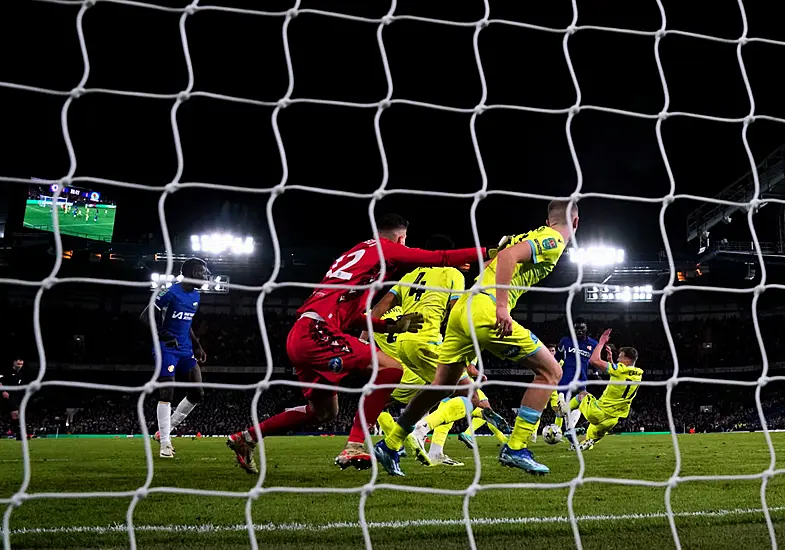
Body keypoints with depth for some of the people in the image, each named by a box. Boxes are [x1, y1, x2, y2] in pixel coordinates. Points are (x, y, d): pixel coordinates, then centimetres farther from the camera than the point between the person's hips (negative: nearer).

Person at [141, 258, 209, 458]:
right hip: (167, 350, -8)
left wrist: (197, 346, 16)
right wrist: (162, 333, -26)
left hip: (186, 350, 8)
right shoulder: (170, 293, -14)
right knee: (166, 394, -7)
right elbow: (146, 317, -13)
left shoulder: (195, 296, 10)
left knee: (197, 393, 3)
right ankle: (165, 444, 1)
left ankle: (165, 430, 18)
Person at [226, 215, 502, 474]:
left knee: (323, 411, 22)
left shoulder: (357, 253, 27)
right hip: (317, 332, -10)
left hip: (299, 337, 10)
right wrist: (491, 251, 6)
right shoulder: (382, 248, 2)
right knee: (391, 368, -13)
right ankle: (354, 447, -15)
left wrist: (392, 325, 22)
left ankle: (246, 437, 27)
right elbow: (440, 258, -1)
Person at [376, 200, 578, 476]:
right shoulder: (554, 241, -1)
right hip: (485, 310, -9)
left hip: (463, 307, 9)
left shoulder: (534, 236, 25)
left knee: (441, 385, 18)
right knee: (550, 370, 1)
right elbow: (508, 256, -18)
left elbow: (488, 263, 29)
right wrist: (501, 306, -25)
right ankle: (515, 448, 0)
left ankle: (389, 446, 25)